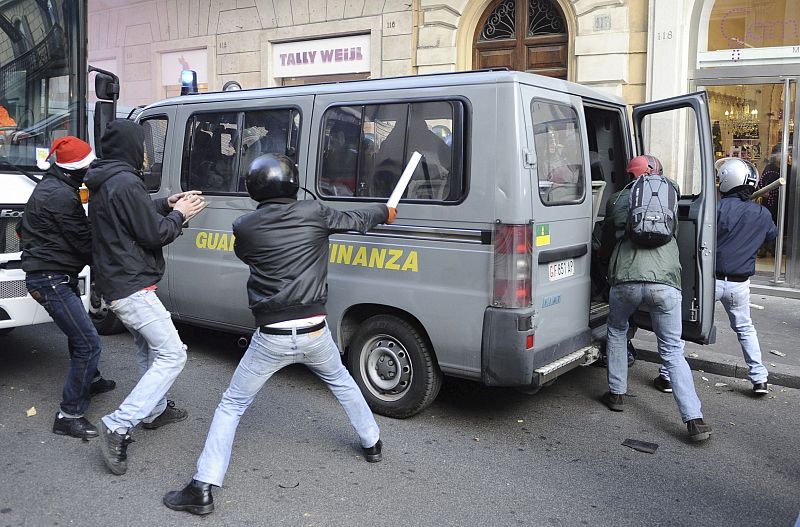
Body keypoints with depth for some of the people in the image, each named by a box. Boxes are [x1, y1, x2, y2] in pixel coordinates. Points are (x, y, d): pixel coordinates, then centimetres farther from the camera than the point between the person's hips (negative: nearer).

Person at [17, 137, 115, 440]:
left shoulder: (51, 187, 12)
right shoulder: (61, 196, -20)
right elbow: (83, 243, -16)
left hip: (51, 276, 11)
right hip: (51, 280, -11)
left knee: (79, 332, 27)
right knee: (88, 343, -12)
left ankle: (89, 380, 48)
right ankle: (70, 416, -5)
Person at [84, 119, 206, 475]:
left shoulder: (104, 184, 13)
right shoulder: (126, 183, -20)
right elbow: (154, 234, -17)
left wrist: (166, 205, 12)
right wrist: (178, 214, 0)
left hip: (115, 285, 11)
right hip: (133, 287, -11)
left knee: (150, 349, 24)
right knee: (172, 355, -8)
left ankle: (155, 410, 37)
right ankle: (118, 426, -12)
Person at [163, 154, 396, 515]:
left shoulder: (244, 228, -4)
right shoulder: (314, 213, -3)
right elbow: (357, 220, 14)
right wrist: (385, 212, 35)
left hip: (272, 338, -2)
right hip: (314, 333, 2)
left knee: (231, 406, 12)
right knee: (341, 381, 31)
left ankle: (203, 489, 9)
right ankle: (372, 444, 44)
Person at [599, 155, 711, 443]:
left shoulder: (616, 200, 18)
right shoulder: (669, 190, 19)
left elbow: (606, 241, 28)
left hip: (626, 279, 0)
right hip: (665, 282, 0)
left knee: (617, 331, 28)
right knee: (673, 351, 9)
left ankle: (617, 394, 31)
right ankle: (695, 419, -1)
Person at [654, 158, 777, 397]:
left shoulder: (719, 207, -15)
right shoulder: (762, 214, 2)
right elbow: (772, 234, 22)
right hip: (739, 284, 4)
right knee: (745, 328, 24)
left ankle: (667, 376, 10)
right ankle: (759, 379, 23)